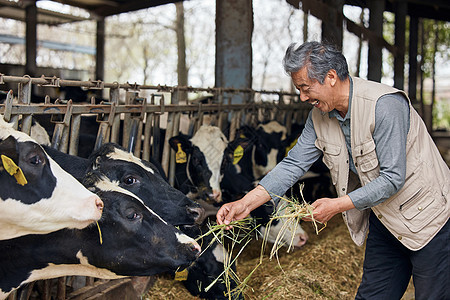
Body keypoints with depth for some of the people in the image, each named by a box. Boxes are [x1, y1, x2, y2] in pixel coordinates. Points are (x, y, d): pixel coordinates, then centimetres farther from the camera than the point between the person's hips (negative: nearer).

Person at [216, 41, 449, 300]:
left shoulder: (384, 105, -28)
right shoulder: (320, 117, -6)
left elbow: (393, 178, -27)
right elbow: (294, 164, -5)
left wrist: (338, 205, -26)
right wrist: (246, 203, -14)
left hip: (427, 214, -6)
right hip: (384, 220, 6)